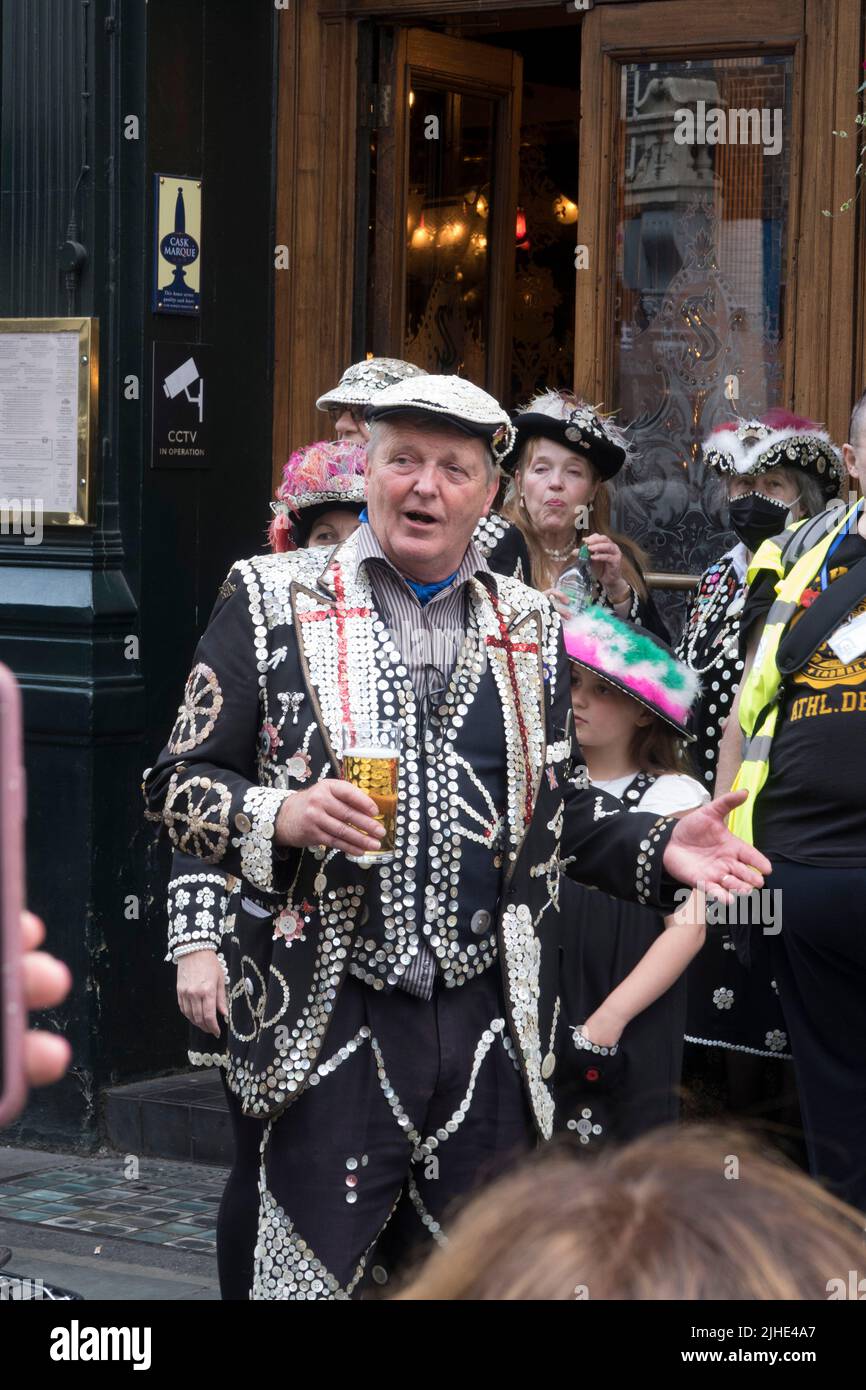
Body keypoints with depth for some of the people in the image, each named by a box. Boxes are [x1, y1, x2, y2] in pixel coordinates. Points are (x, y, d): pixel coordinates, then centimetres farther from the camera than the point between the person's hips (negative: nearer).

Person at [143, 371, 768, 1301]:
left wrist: (660, 849, 3)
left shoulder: (529, 627, 14)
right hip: (330, 1019, -3)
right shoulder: (275, 601, 3)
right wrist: (283, 818, -19)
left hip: (493, 1020, 4)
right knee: (309, 1272, -2)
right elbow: (176, 784, 1)